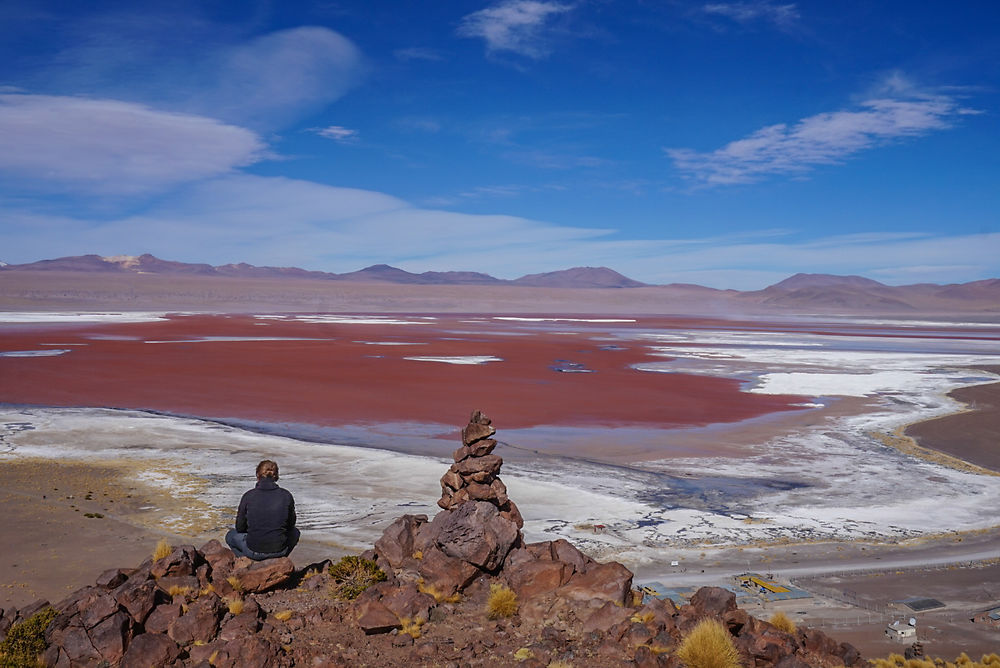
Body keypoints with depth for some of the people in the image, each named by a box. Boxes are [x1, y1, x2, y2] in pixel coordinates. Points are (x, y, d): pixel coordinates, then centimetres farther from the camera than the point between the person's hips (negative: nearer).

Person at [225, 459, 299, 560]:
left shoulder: (248, 496, -8)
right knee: (295, 532, 34)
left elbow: (240, 528, 2)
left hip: (254, 551, -1)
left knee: (231, 535, 29)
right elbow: (290, 524, 7)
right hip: (279, 551, 1)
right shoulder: (286, 496, -5)